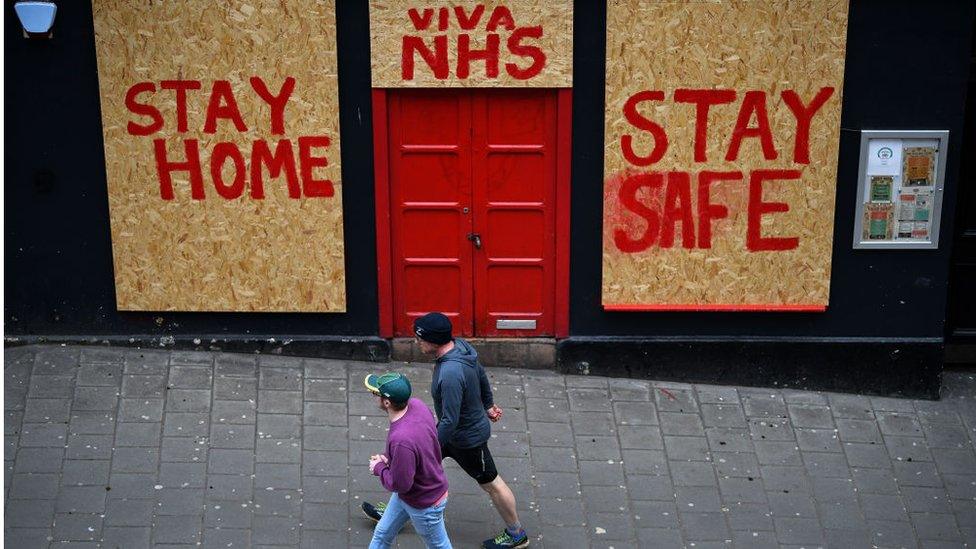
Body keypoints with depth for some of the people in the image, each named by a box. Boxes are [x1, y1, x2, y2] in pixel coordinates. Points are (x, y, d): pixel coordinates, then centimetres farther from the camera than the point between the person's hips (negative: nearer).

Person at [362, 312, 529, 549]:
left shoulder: (451, 374, -40)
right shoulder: (460, 346, -11)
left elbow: (450, 421, -34)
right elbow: (481, 375, 6)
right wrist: (488, 405, 22)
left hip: (468, 438, -9)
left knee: (490, 483, 11)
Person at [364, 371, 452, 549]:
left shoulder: (401, 440, -42)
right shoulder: (416, 405, -17)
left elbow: (399, 484, -31)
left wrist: (379, 468, -13)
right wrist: (390, 458, -3)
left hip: (424, 505, -8)